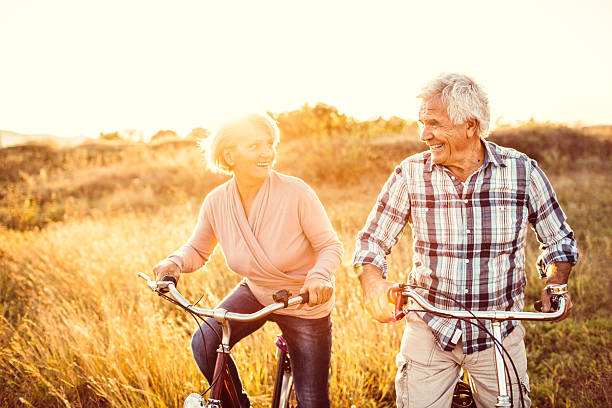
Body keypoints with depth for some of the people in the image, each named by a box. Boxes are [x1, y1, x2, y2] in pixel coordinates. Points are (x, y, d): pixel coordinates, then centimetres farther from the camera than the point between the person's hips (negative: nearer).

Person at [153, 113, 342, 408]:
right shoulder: (216, 202, -14)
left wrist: (319, 276, -38)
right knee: (204, 345, -22)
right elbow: (197, 249, 3)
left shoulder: (295, 192, -24)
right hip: (255, 293, 3)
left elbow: (330, 245, -17)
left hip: (305, 303, -2)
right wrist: (175, 262, -19)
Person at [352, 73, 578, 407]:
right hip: (429, 328, 0)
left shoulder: (523, 171, -6)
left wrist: (556, 285, -10)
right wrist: (373, 283, -21)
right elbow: (371, 242, -2)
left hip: (499, 333, 1)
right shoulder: (410, 174, -7)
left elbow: (559, 240, 7)